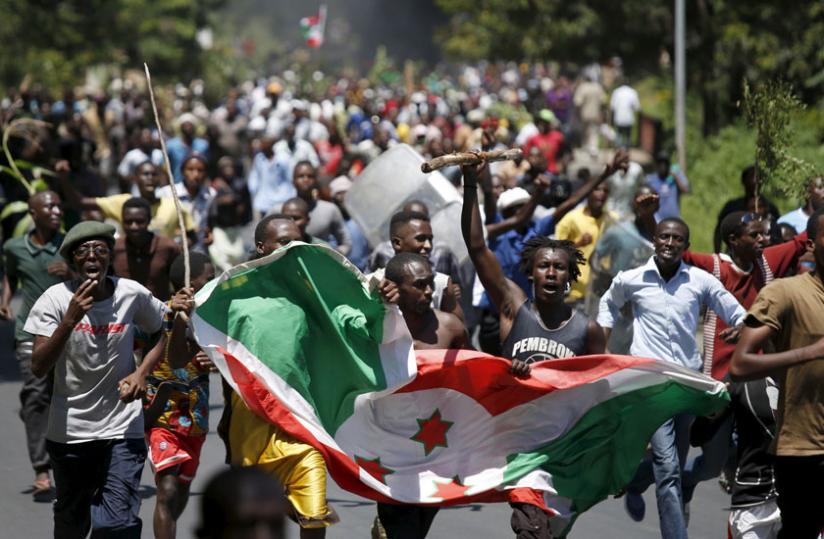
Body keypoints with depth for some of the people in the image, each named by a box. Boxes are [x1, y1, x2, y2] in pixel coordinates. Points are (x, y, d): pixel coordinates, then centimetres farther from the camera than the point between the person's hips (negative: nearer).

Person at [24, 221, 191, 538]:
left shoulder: (132, 295, -6)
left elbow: (173, 350, 7)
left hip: (122, 430, -1)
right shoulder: (56, 299, -10)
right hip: (69, 430, 1)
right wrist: (70, 320, -29)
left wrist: (180, 314, -14)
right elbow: (38, 368, -18)